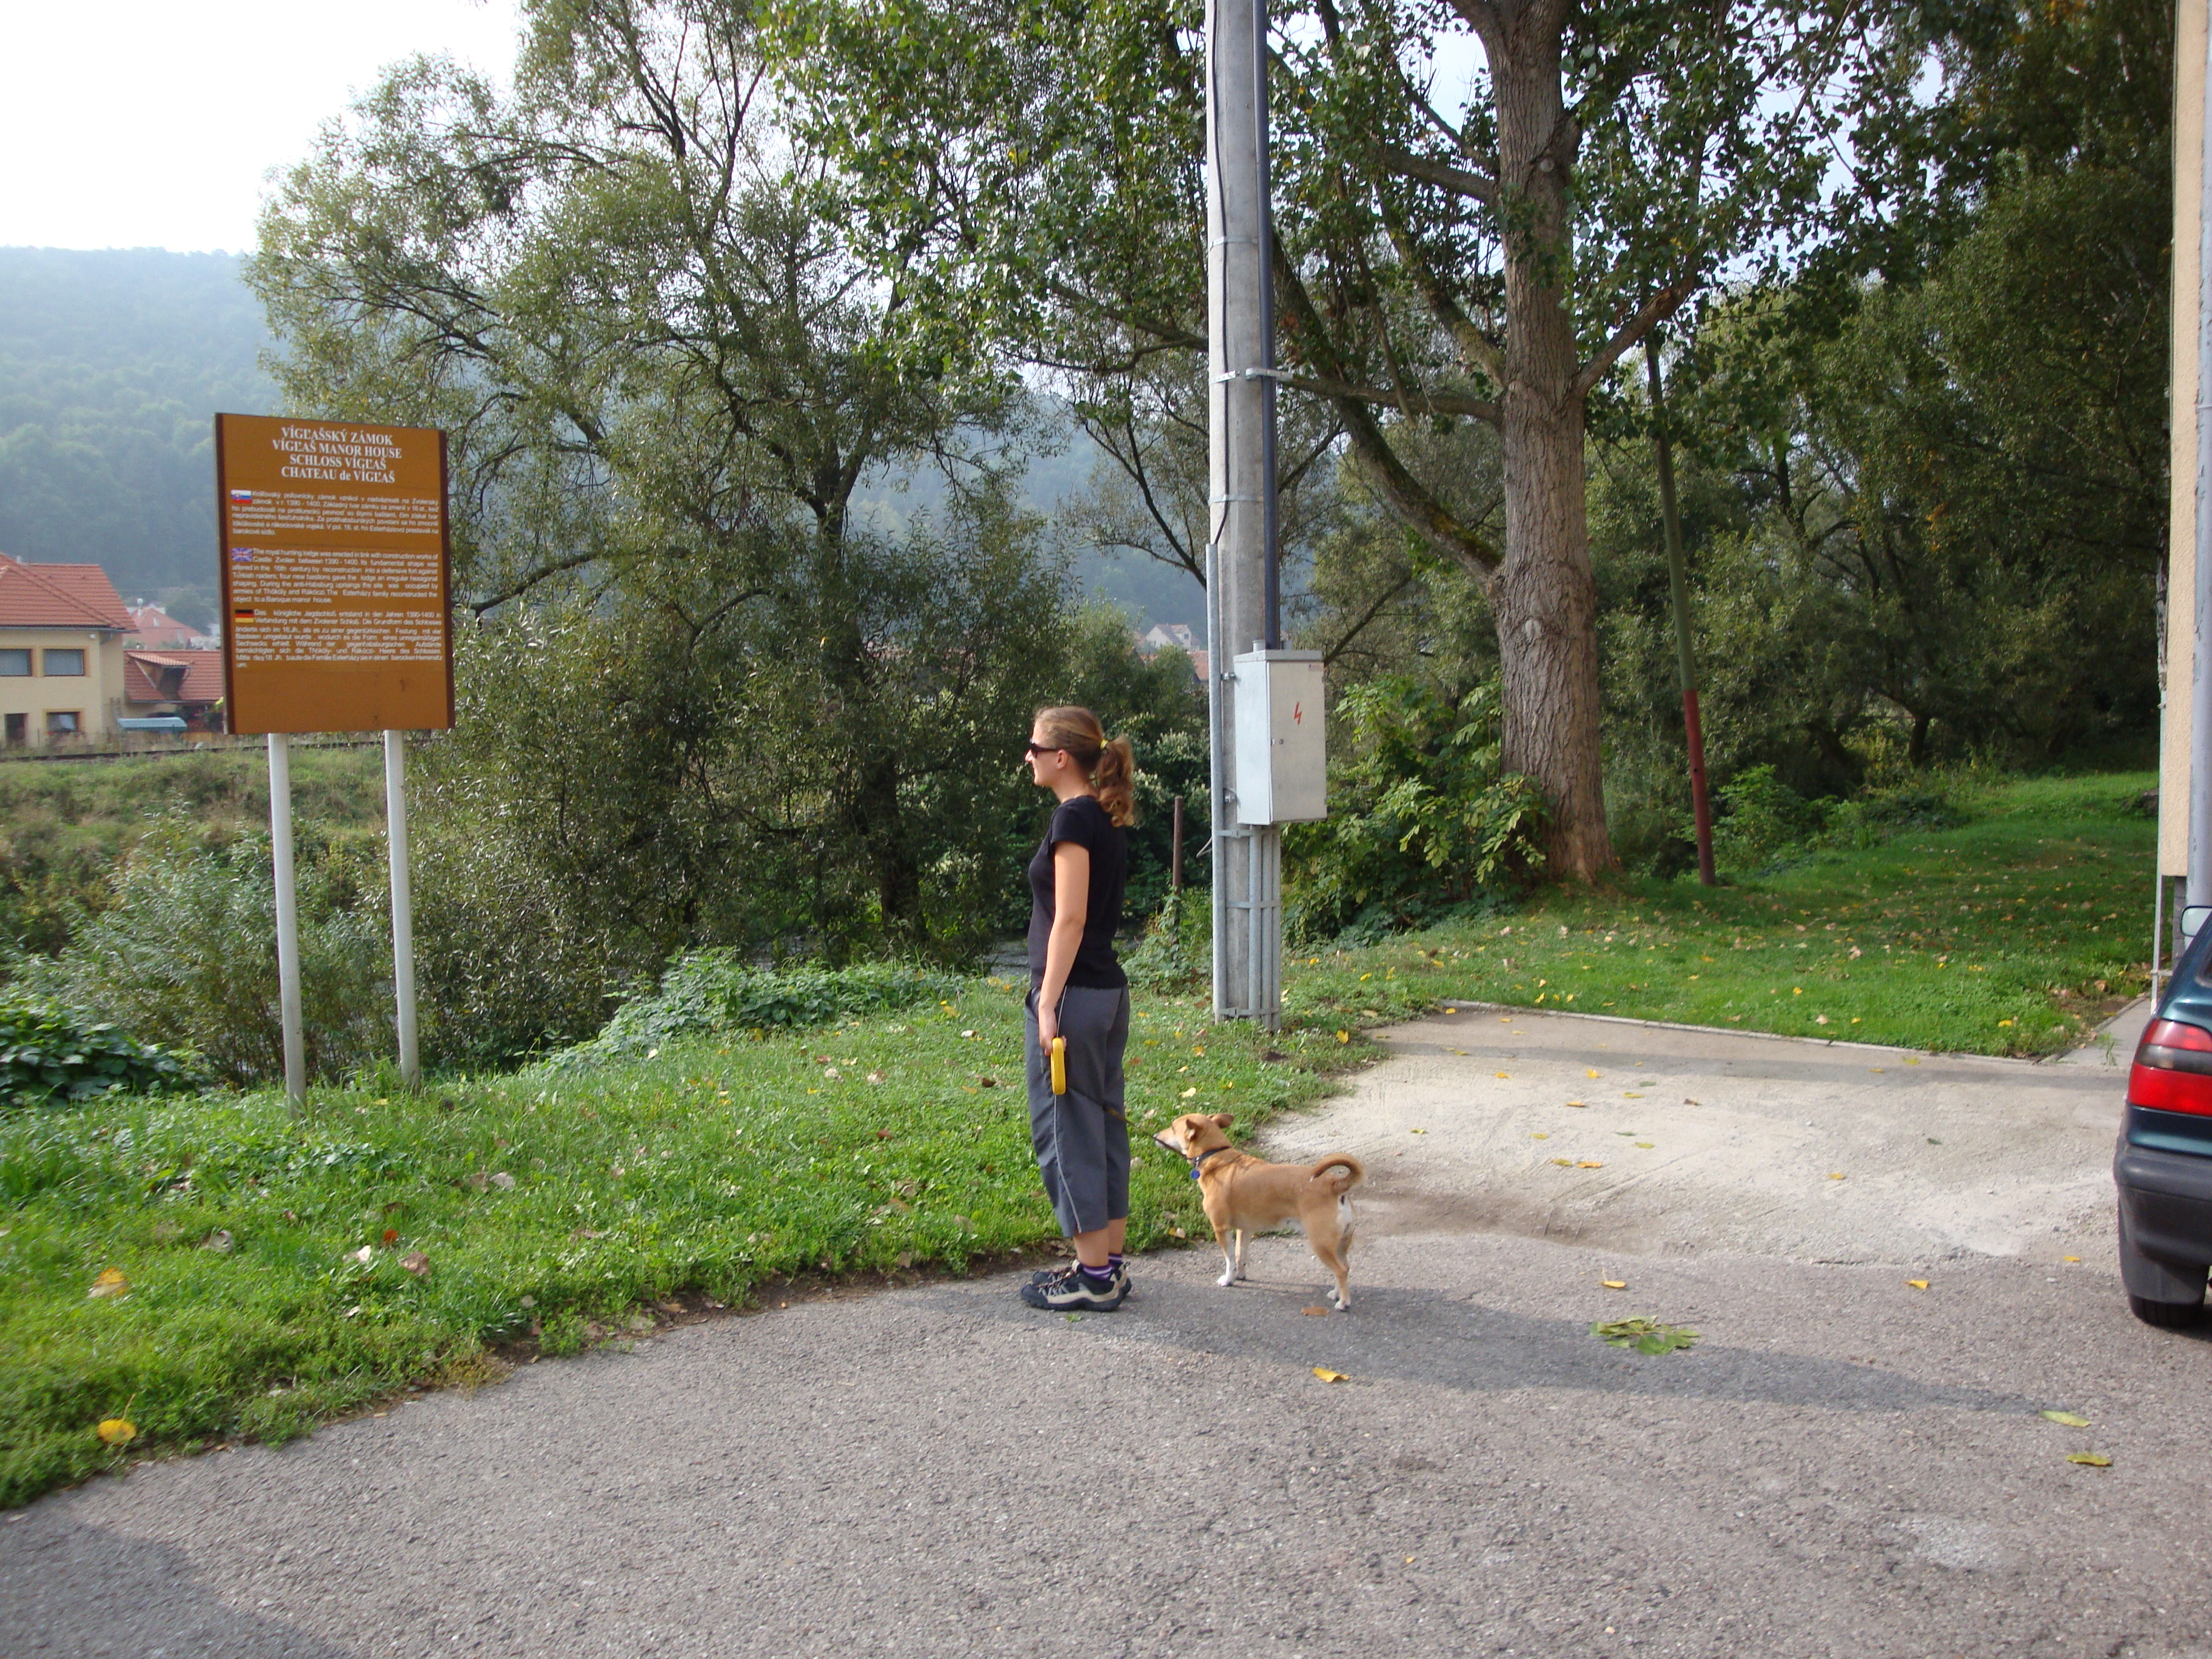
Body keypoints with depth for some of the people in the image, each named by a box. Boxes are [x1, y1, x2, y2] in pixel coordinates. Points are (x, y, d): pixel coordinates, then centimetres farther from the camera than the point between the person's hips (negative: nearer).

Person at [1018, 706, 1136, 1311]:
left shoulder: (1073, 818, -14)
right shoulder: (1105, 819, 13)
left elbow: (1069, 919, -19)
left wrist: (1049, 1004, -18)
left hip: (1074, 993, -10)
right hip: (1110, 989, 10)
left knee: (1066, 1129, -1)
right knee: (1103, 1124, 13)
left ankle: (1093, 1276, 5)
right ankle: (1110, 1264, 21)